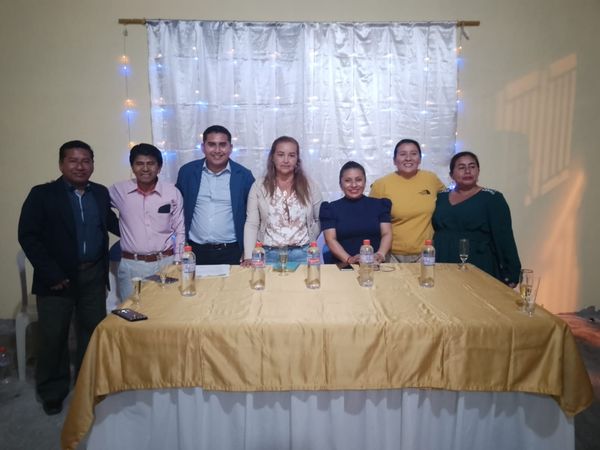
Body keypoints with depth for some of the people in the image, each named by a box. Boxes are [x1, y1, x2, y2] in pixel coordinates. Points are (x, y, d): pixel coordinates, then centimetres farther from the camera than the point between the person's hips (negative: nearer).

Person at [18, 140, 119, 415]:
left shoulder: (101, 193, 6)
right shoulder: (42, 194, -5)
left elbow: (110, 222, 19)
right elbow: (28, 236, -9)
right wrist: (50, 274, -15)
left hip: (93, 276, 3)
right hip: (58, 277, -3)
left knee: (94, 331, 13)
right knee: (53, 336, 8)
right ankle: (52, 392, 29)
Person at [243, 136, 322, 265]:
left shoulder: (309, 186, 2)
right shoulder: (259, 186, -1)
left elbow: (320, 220, 11)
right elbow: (251, 224, -3)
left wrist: (308, 240, 2)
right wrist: (249, 257, -10)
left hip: (302, 254, 1)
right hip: (269, 254, -1)